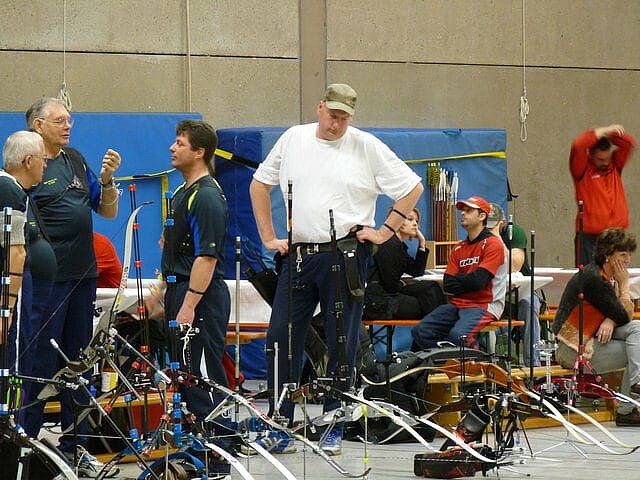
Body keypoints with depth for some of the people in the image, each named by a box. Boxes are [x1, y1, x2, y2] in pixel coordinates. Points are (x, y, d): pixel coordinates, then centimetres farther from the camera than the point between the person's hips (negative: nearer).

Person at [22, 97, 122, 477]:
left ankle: (75, 445, 19)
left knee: (78, 362, 11)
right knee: (41, 363, -6)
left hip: (82, 276, 7)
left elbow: (108, 211, 15)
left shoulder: (75, 160, 13)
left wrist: (107, 179, -3)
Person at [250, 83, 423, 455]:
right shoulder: (293, 139, 9)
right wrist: (268, 237, 12)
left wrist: (386, 231, -1)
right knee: (281, 339, -1)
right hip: (297, 255, 3)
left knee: (342, 345, 2)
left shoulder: (367, 146, 0)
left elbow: (412, 188, 4)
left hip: (344, 256, -3)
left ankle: (334, 430, 10)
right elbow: (259, 184, 19)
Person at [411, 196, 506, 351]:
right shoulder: (458, 248, 18)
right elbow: (447, 285, 8)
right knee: (419, 332, -12)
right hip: (457, 303, 7)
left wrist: (458, 279, 3)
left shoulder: (493, 244, -4)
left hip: (483, 306, -7)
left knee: (457, 335, -34)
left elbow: (478, 281, -14)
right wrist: (467, 281, -7)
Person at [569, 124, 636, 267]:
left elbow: (629, 143, 5)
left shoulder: (615, 166, 12)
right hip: (589, 236, -4)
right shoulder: (583, 169, 0)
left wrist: (611, 134, -6)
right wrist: (603, 132, -12)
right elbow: (578, 146, -16)